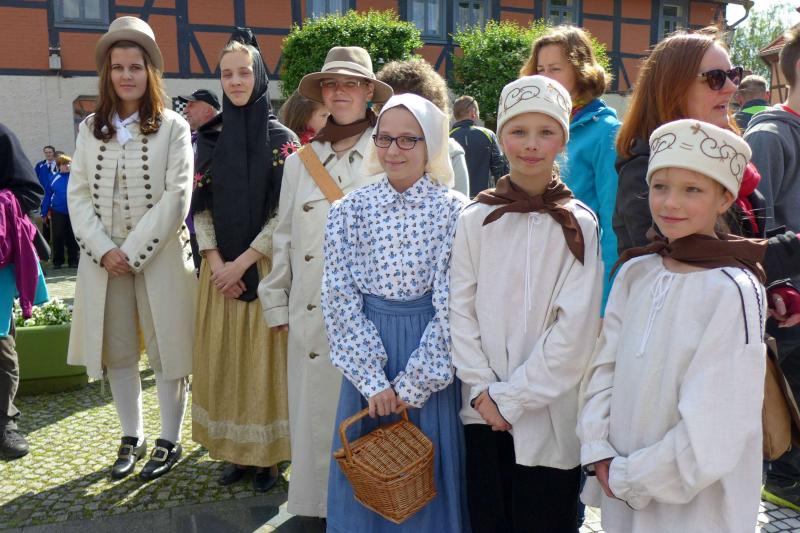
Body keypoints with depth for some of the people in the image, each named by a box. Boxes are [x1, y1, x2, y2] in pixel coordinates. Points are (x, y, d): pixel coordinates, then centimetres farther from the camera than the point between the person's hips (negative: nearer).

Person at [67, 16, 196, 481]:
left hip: (159, 258, -4)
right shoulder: (91, 129, 9)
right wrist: (104, 251, -9)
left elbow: (176, 198, -10)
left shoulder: (173, 127, -2)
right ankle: (132, 439, 27)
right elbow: (78, 195, 5)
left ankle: (170, 441, 18)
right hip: (104, 260, 4)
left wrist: (133, 252, -13)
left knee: (165, 351, 4)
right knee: (117, 352, 11)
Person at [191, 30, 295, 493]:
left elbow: (285, 213, -8)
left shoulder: (282, 139, -3)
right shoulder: (210, 138, 7)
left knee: (263, 357, 1)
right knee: (224, 357, 8)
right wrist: (216, 263, -7)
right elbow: (201, 208, 5)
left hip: (265, 267, -4)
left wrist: (243, 262, -13)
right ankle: (236, 451, 22)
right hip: (220, 269, 4)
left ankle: (269, 455, 15)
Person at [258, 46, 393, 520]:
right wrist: (277, 301, 11)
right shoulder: (300, 161, 9)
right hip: (311, 312, 4)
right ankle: (319, 502, 27)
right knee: (315, 412, 10)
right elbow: (285, 236, 12)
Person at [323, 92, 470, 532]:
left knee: (427, 473, 13)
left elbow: (450, 305, -11)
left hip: (430, 359, -2)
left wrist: (412, 385, -13)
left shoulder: (454, 210, -8)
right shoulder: (349, 210, -2)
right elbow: (340, 298, -5)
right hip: (367, 355, 2)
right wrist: (373, 380, -11)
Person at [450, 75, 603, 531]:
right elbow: (461, 309, 1)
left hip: (549, 415, -2)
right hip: (484, 412, 2)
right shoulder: (477, 219, 1)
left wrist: (512, 397, -11)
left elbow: (576, 328, -9)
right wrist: (483, 389, -8)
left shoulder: (579, 225, -5)